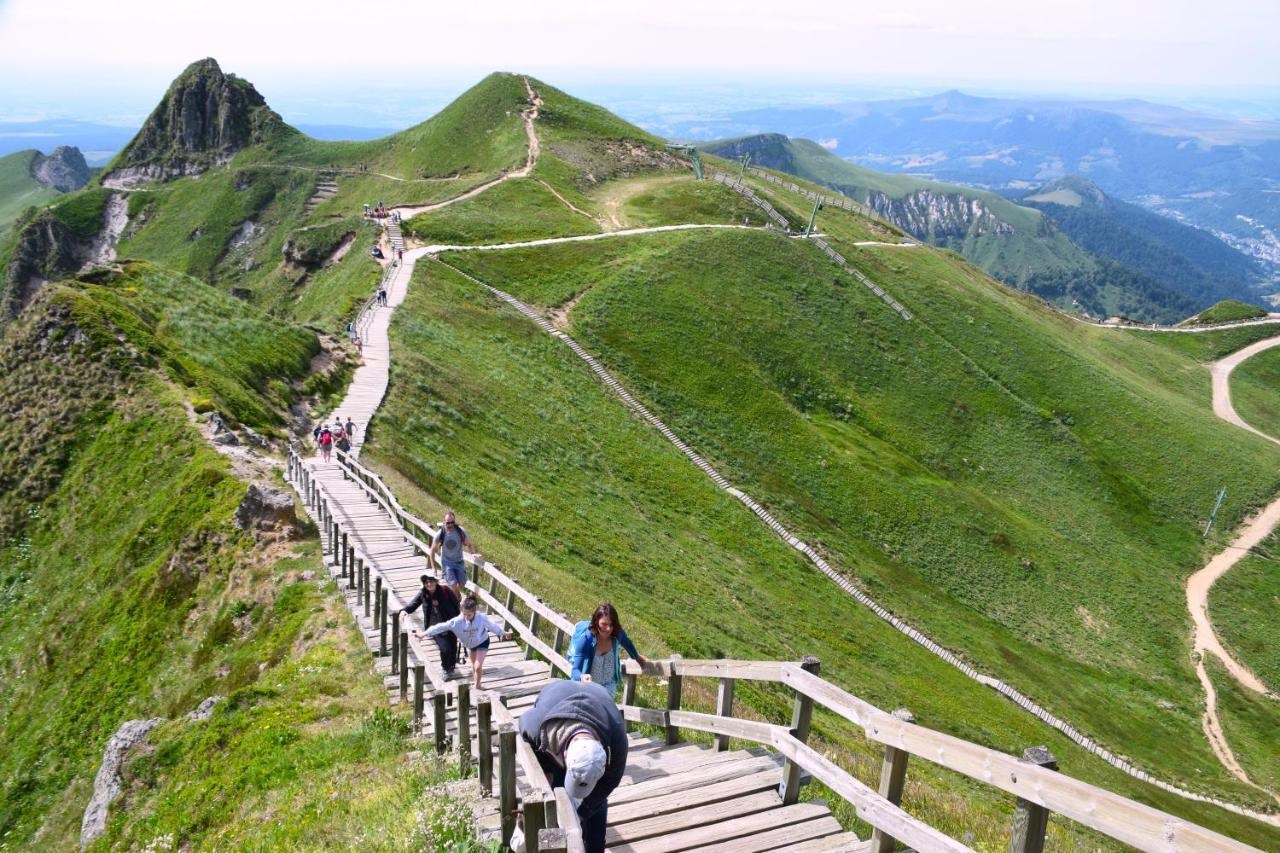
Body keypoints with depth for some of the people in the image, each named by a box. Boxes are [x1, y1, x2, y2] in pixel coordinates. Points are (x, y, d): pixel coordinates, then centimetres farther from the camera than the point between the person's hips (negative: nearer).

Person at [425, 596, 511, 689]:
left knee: (478, 666, -13)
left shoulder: (482, 618, -31)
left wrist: (503, 633, 2)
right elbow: (442, 627, -27)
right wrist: (425, 633, -28)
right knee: (474, 666, 18)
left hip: (482, 642, -3)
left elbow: (493, 626, -13)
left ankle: (477, 686, 11)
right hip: (470, 644, 3)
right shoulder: (457, 621, -29)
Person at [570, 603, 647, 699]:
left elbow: (627, 642, 5)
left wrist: (637, 656, 24)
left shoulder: (617, 634, -20)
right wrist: (582, 677, -55)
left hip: (609, 686, 3)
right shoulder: (585, 639, -31)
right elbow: (575, 670, -32)